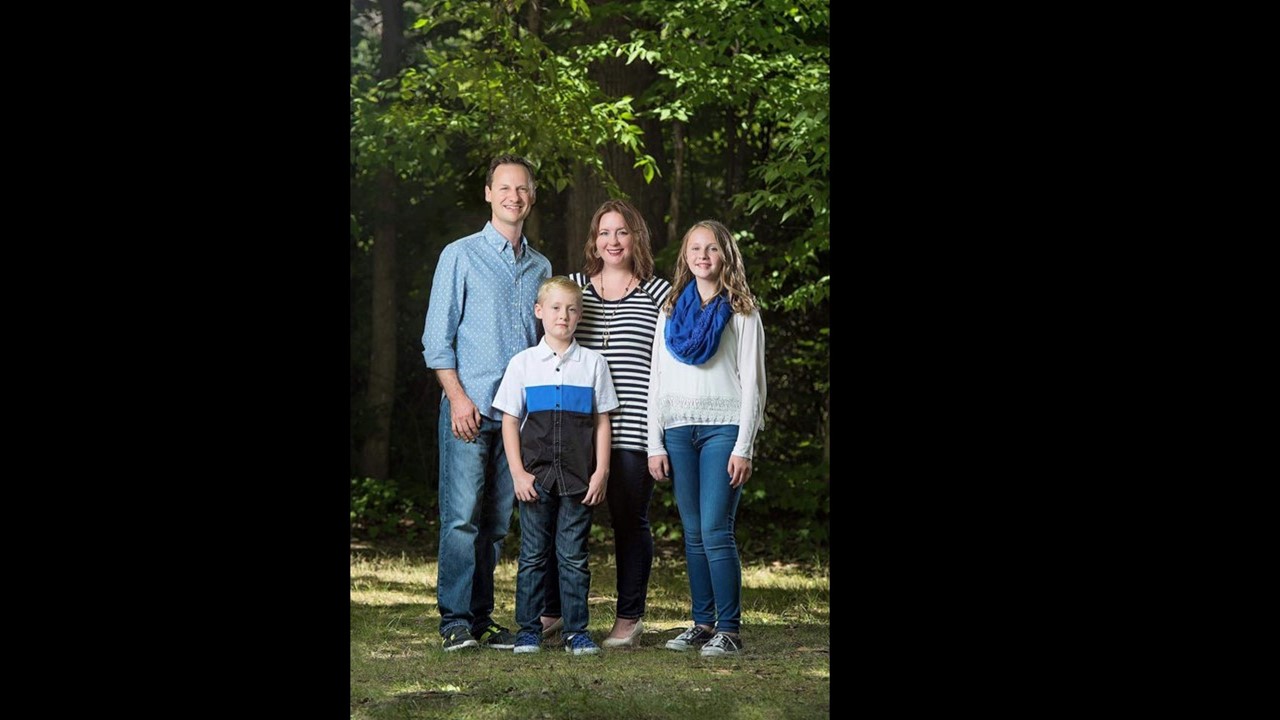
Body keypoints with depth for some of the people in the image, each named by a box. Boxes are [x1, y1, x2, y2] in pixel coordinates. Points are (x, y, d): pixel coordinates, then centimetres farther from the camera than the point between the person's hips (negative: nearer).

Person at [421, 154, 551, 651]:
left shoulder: (541, 267, 16)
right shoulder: (461, 256, 3)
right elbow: (437, 338, -1)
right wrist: (458, 397, -11)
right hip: (470, 409, -4)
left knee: (496, 523, 6)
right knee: (461, 517, -8)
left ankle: (482, 619, 11)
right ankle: (455, 621, -4)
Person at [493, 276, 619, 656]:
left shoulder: (593, 363, 7)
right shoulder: (523, 363, 5)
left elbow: (602, 421, 7)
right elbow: (509, 421, 4)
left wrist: (601, 472, -1)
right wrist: (518, 473, -4)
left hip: (579, 478, 0)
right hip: (535, 476, 0)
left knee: (574, 556, 3)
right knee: (533, 555, 4)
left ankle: (576, 631, 8)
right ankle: (529, 630, 10)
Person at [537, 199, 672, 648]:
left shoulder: (658, 293, 4)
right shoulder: (572, 288, 11)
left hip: (633, 429, -2)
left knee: (630, 521, 4)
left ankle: (629, 618, 14)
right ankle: (552, 611, 15)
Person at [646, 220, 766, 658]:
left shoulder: (741, 313, 3)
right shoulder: (671, 310, 14)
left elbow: (751, 382, 0)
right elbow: (657, 381, 13)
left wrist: (743, 448, -8)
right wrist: (655, 445, 6)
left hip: (723, 427, -4)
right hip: (678, 429, 4)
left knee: (715, 530, -11)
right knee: (693, 533, 5)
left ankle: (728, 629, -6)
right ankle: (702, 622, 12)